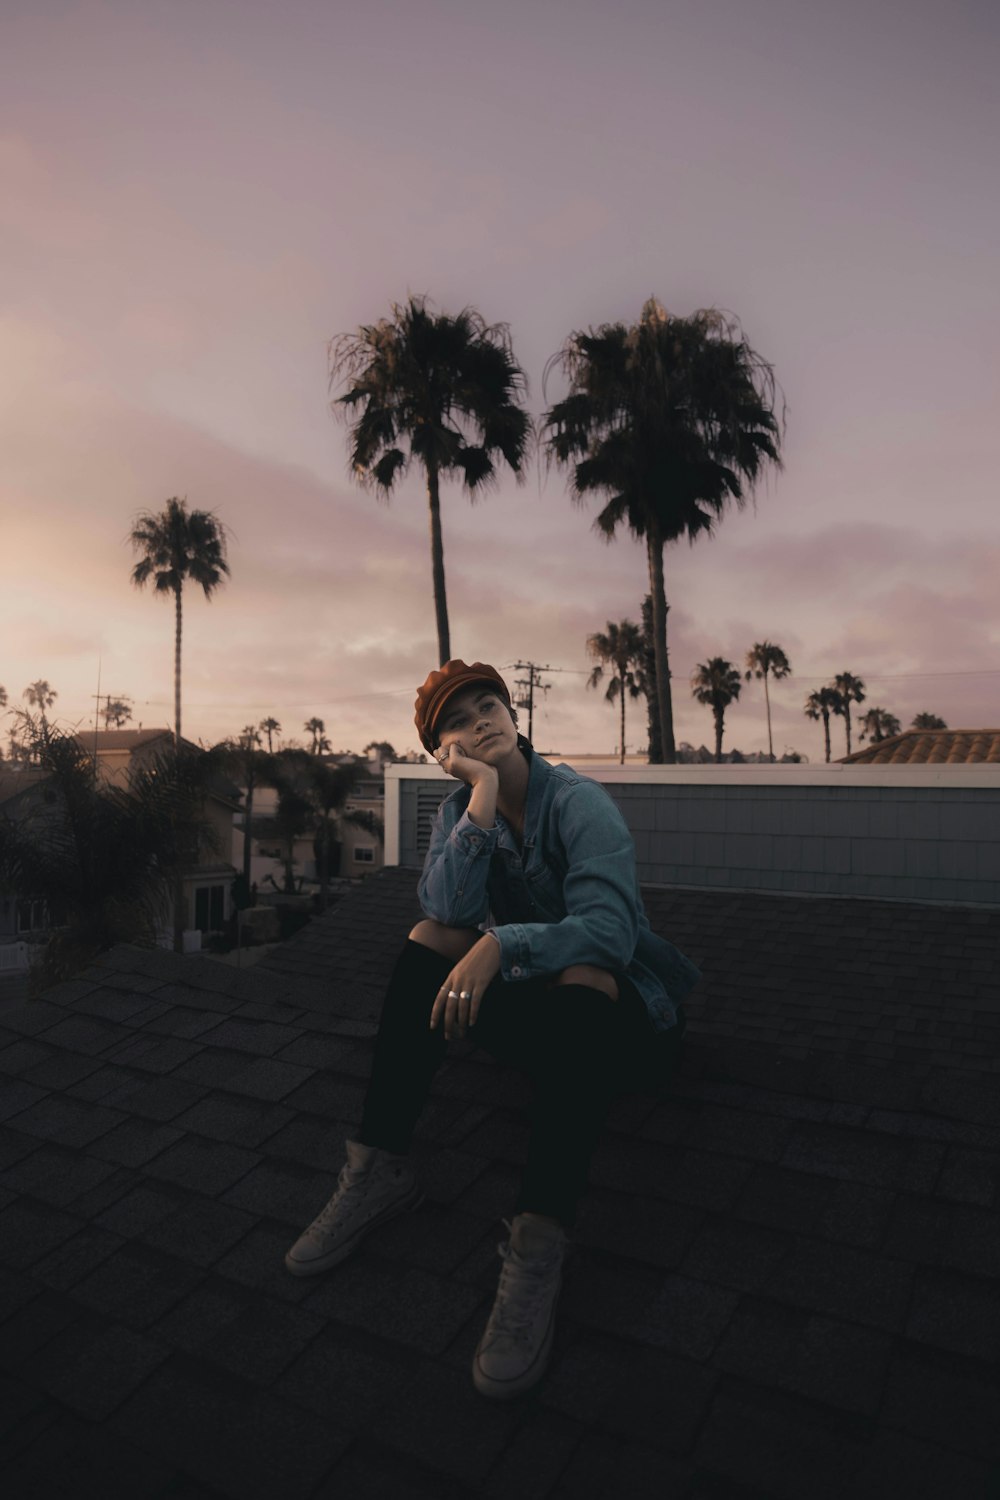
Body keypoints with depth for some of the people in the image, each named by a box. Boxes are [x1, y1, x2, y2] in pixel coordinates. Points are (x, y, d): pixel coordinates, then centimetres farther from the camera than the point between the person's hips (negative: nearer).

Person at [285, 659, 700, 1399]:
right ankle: (379, 1169, -17)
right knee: (431, 936, -14)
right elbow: (452, 908, -21)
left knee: (580, 973, -36)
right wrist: (485, 792, -26)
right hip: (530, 1004, 5)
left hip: (620, 1011, -5)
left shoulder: (580, 802, -18)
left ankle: (539, 1244, -43)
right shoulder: (459, 809, -1)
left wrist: (500, 945, -45)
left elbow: (608, 930, -32)